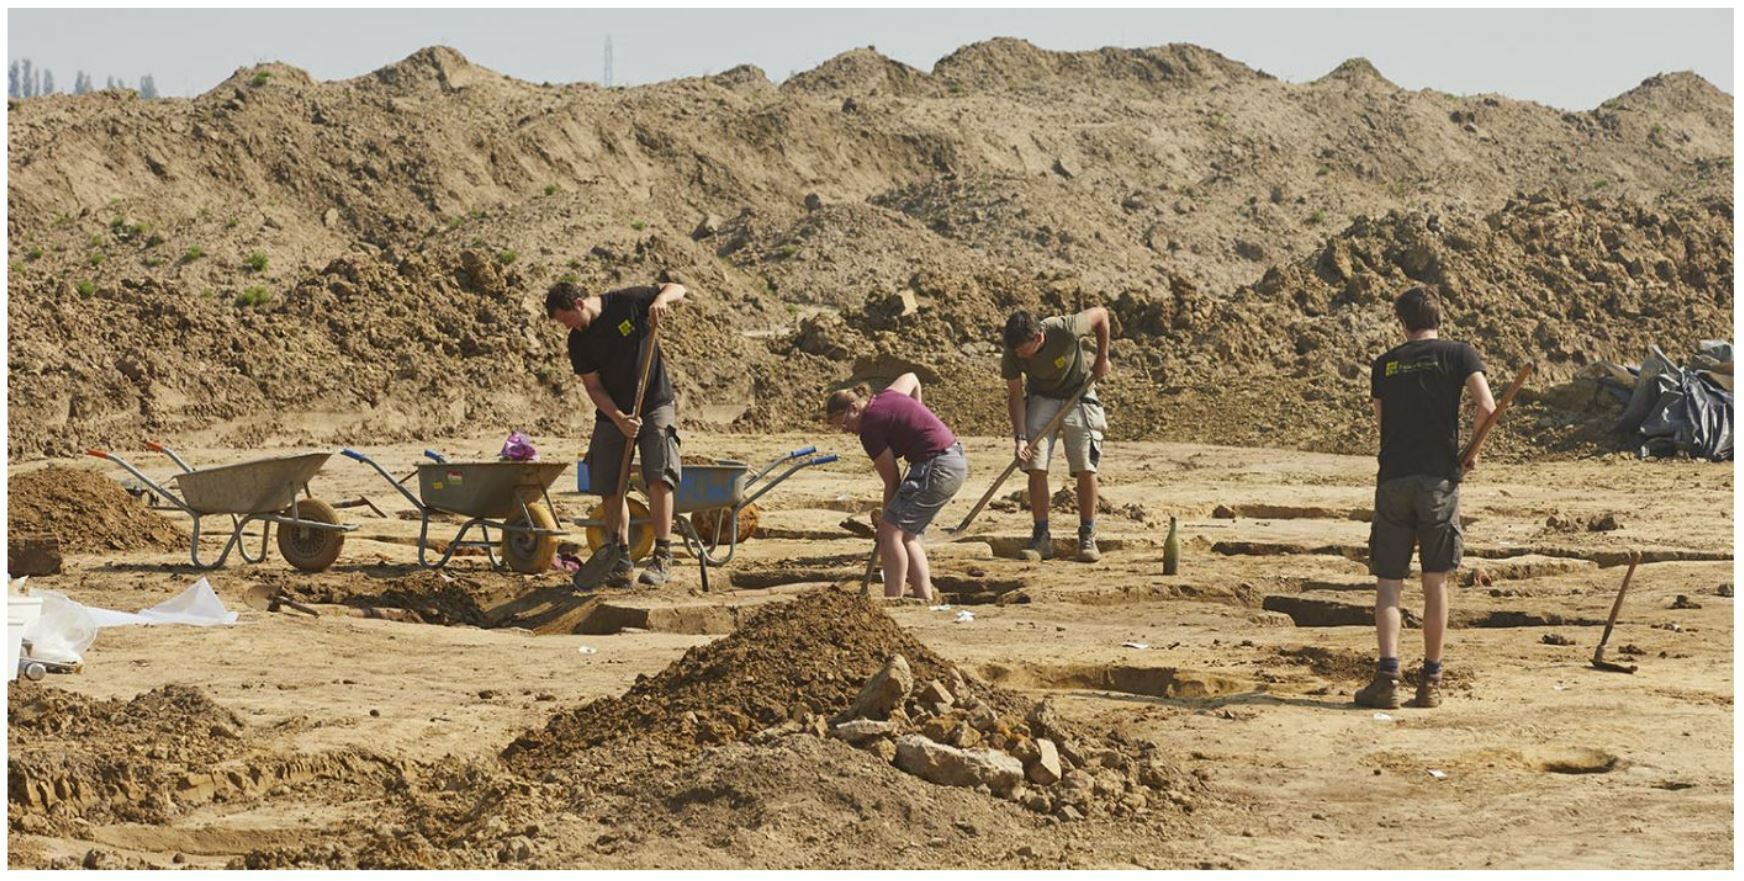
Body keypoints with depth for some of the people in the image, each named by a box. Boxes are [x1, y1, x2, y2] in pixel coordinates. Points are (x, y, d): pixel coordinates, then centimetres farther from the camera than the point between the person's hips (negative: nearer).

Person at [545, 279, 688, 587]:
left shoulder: (627, 303, -10)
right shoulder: (578, 341, -3)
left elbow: (678, 289, -2)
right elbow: (593, 387, -3)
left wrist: (661, 299, -25)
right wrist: (619, 419, -18)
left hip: (655, 405, -4)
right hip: (612, 414, 4)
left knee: (659, 477, -15)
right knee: (610, 487, 1)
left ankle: (662, 558, -14)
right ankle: (620, 558, 13)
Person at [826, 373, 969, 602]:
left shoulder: (870, 428, -13)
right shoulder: (885, 397, 12)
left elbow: (892, 482, -9)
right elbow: (911, 378, 34)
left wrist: (887, 517, 1)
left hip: (937, 469, -10)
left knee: (890, 530, -11)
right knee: (907, 535, 13)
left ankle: (892, 601, -14)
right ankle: (926, 599, 11)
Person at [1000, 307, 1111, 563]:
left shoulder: (1065, 330, -32)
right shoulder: (1012, 355, -23)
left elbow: (1101, 314, -14)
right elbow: (1015, 395, -11)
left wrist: (1102, 358, -8)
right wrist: (1019, 437, -21)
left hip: (1078, 395, -2)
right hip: (1041, 400, 2)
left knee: (1086, 468, -8)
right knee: (1036, 467, -10)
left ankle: (1088, 538, 2)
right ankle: (1041, 538, -1)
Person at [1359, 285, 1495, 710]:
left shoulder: (1384, 364, 10)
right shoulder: (1457, 354, 2)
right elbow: (1486, 406, -11)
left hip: (1393, 479, 1)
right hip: (1439, 478, -1)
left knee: (1388, 582, 4)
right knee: (1435, 582, 6)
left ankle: (1388, 675, -10)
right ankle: (1430, 682, 7)